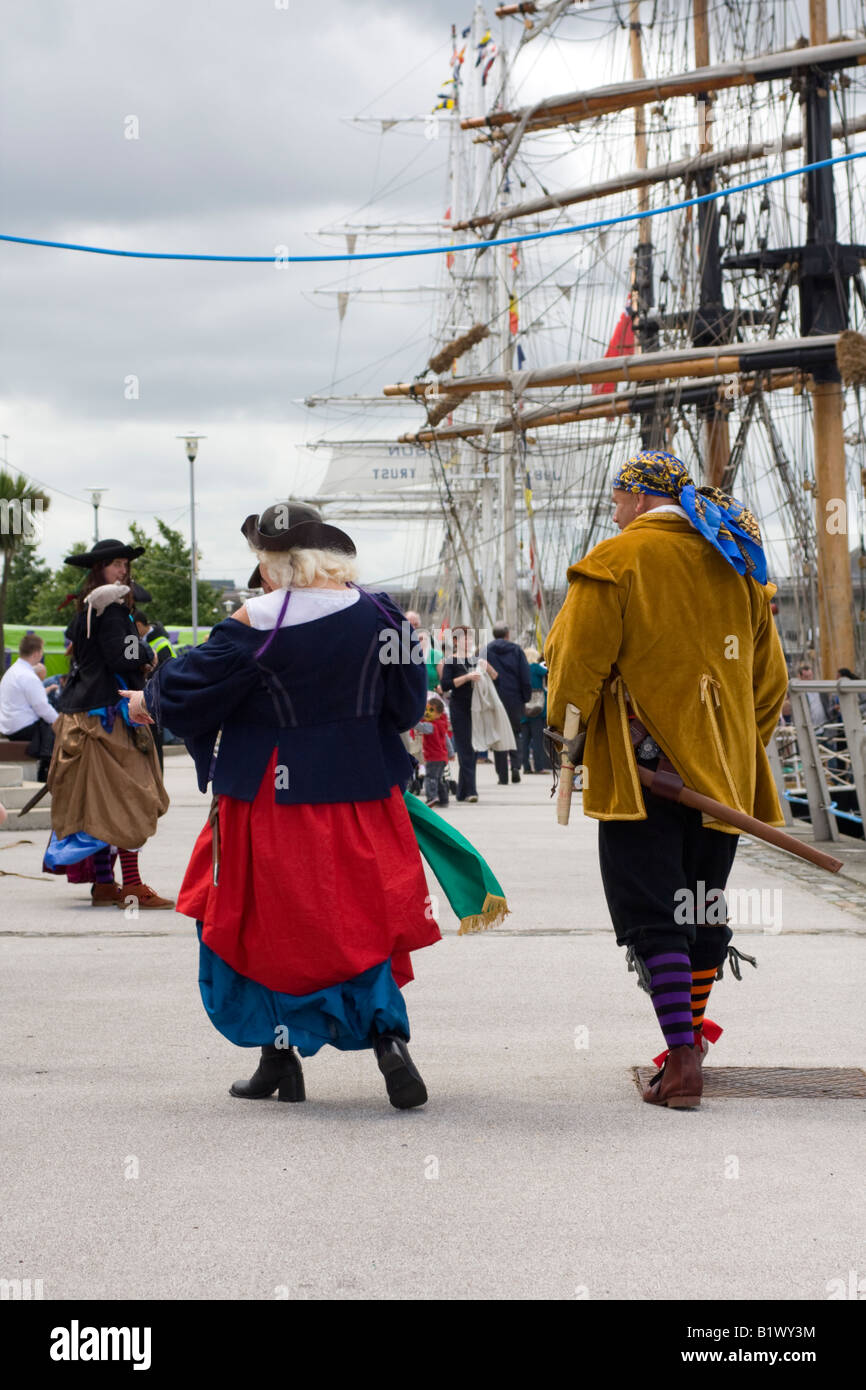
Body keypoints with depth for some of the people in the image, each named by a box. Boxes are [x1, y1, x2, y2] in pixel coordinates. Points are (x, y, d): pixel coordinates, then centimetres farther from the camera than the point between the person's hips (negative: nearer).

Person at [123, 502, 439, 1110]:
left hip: (275, 798, -4)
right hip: (361, 794, 4)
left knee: (266, 926, 12)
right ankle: (388, 1037, -6)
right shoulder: (380, 613, -3)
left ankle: (279, 1057, 17)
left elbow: (189, 685, -7)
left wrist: (147, 700, 14)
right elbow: (408, 705, 7)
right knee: (362, 922, 12)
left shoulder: (258, 623, -16)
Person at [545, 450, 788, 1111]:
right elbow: (770, 674, 17)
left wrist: (566, 726, 8)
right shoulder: (737, 566, 12)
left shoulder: (616, 561, -7)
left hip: (644, 769, -6)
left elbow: (576, 659, -8)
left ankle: (683, 1061, -13)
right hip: (721, 771, 6)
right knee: (704, 906, 15)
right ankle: (691, 1038, 23)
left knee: (651, 913, -4)